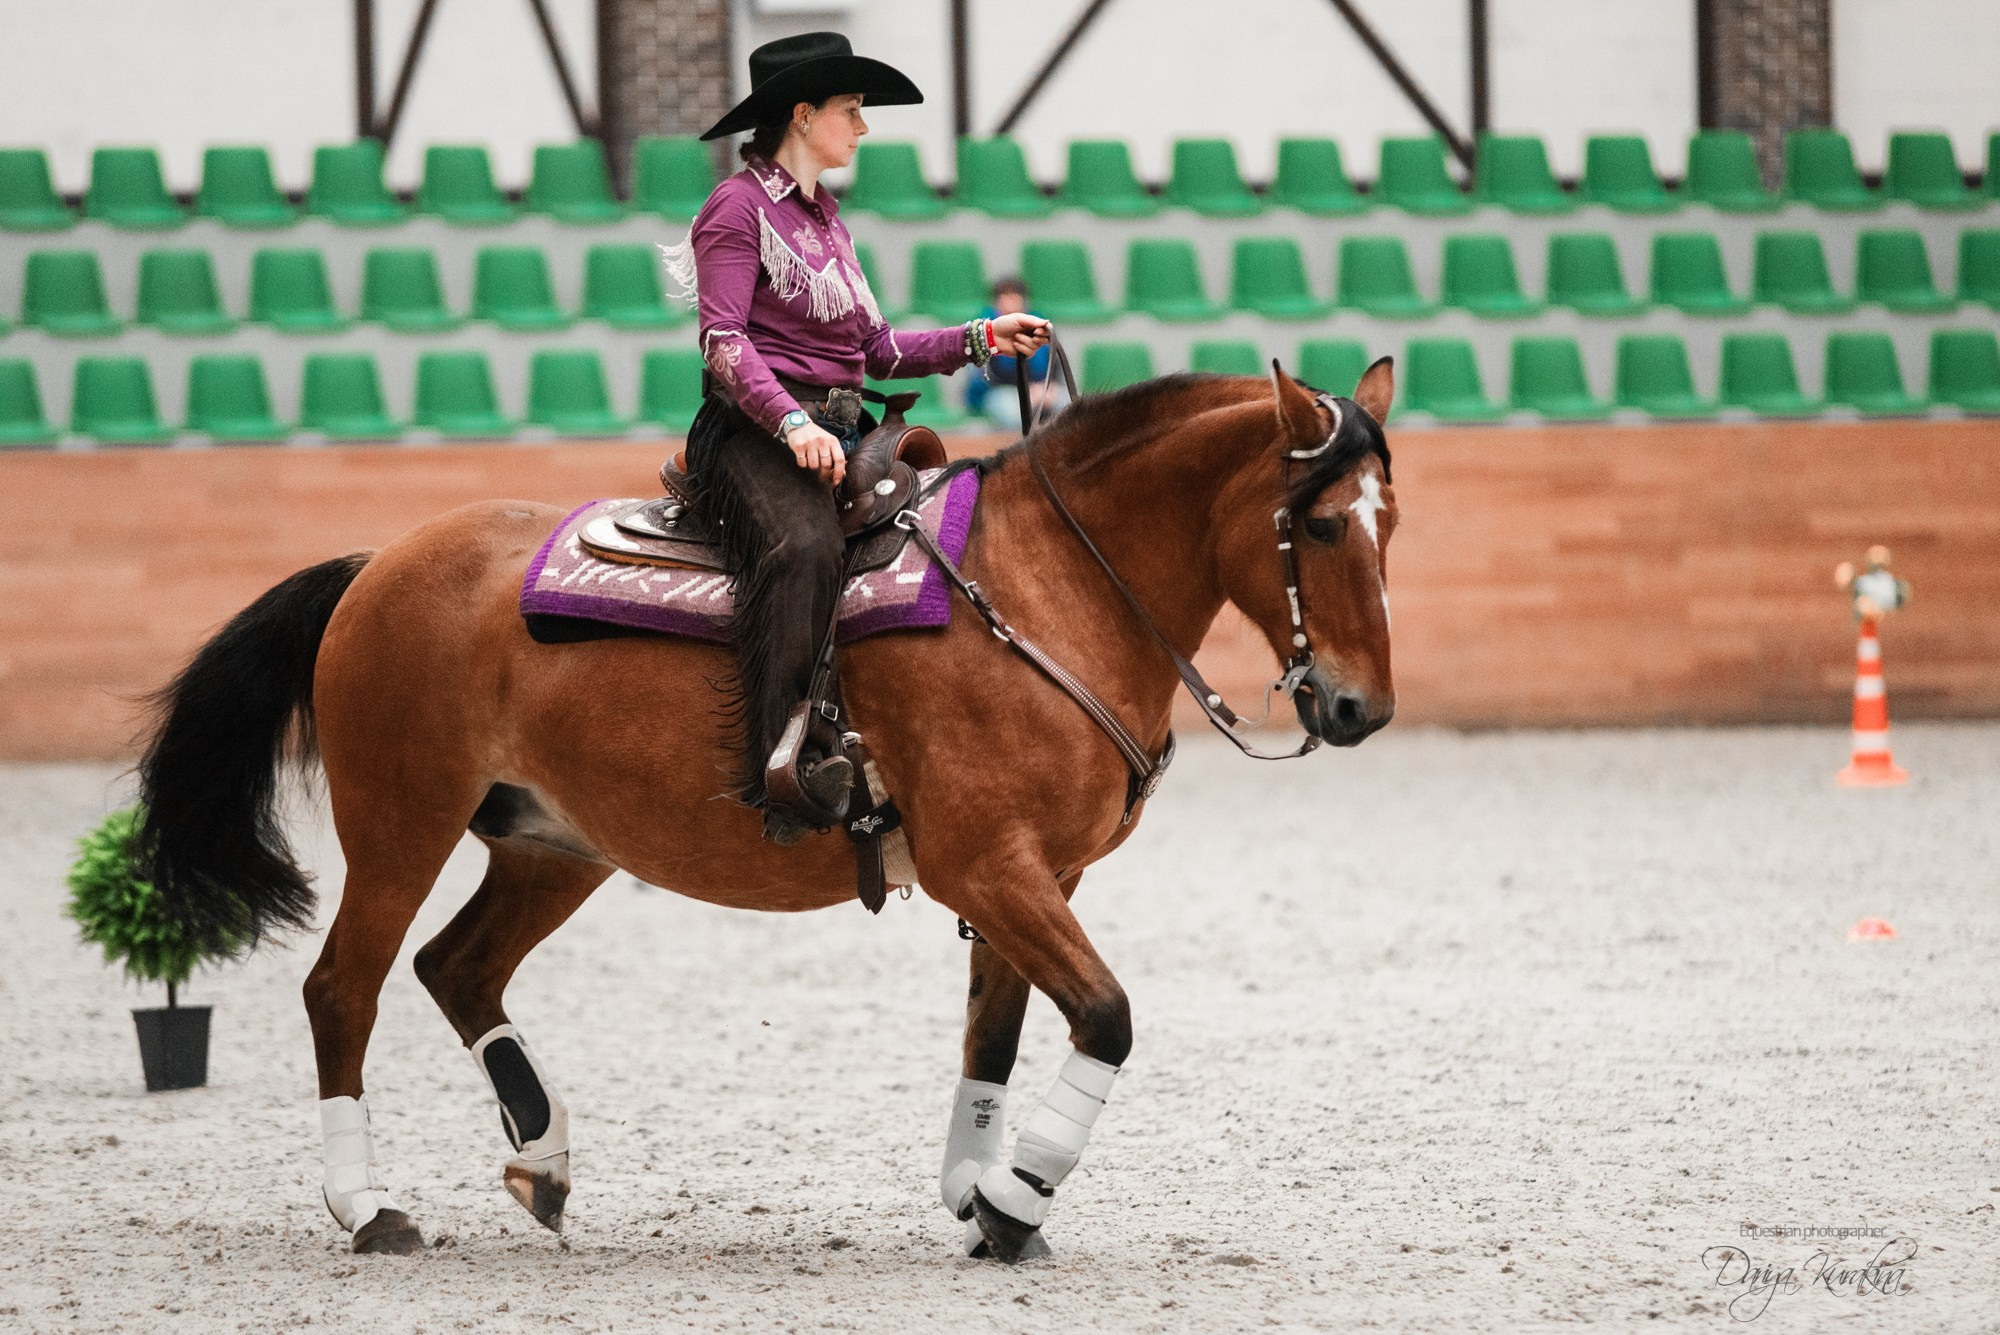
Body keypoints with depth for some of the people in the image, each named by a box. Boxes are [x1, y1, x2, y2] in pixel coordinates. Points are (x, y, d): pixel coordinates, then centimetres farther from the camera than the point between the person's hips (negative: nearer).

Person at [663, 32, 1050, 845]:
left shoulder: (824, 215, 24)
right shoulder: (740, 207, -2)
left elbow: (874, 348, 24)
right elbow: (725, 342, -13)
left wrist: (982, 341, 15)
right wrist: (793, 423, -26)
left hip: (839, 431, 9)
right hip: (755, 433, -9)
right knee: (805, 546, -37)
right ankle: (785, 770, -43)